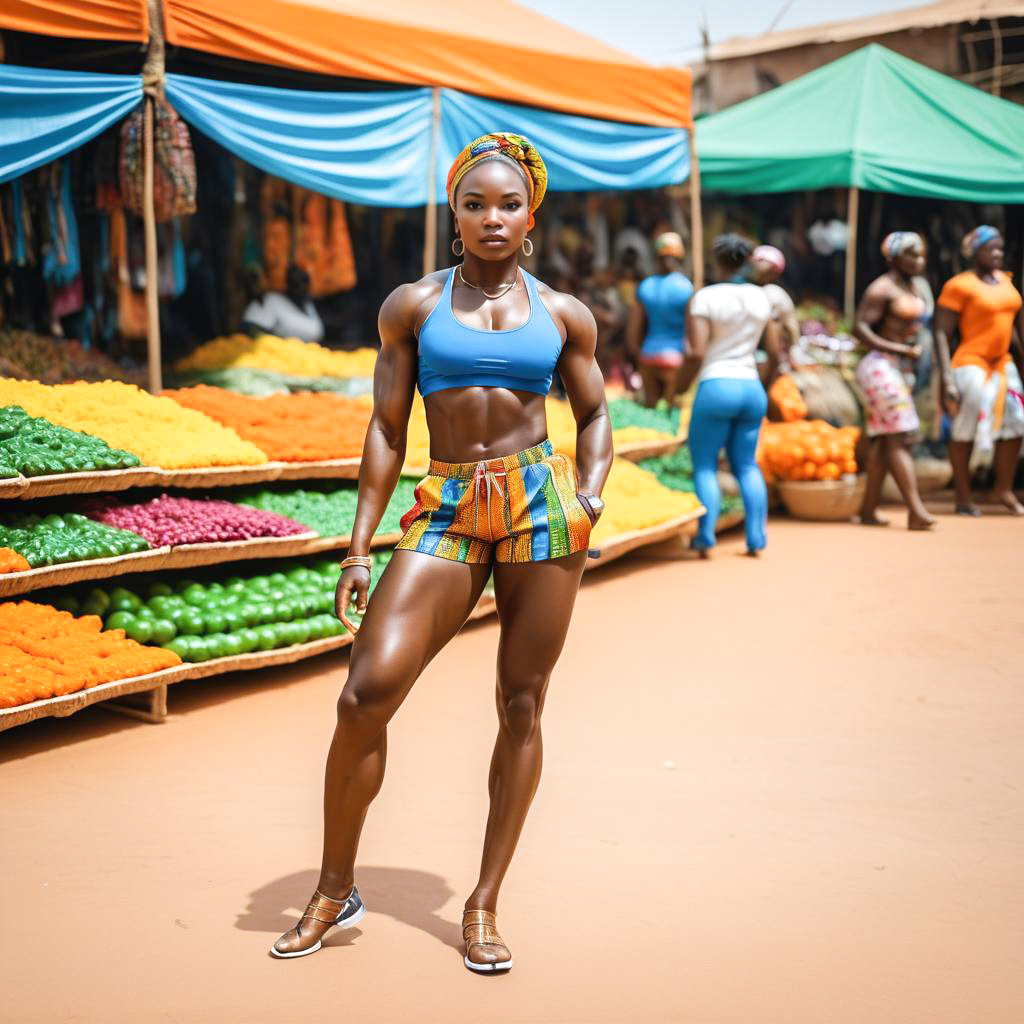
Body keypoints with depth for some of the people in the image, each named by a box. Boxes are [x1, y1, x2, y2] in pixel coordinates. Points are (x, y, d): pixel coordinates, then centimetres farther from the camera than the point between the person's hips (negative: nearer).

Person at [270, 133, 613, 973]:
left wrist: (590, 493, 0)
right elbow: (387, 431, 7)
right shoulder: (413, 305, 7)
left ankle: (484, 903, 17)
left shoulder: (563, 314, 10)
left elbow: (594, 414, 19)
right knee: (367, 693, -13)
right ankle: (335, 890, 7)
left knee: (522, 706, 3)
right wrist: (360, 547, 2)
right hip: (446, 510, -1)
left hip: (540, 500, 1)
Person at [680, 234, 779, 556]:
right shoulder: (760, 297, 9)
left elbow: (695, 353, -14)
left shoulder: (703, 298, -7)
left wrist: (679, 390, -2)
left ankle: (705, 537, -7)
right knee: (746, 463, 13)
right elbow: (774, 353, 10)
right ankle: (756, 538, 5)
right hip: (752, 388, 5)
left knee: (704, 464, 3)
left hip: (716, 387, -5)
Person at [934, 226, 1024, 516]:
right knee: (966, 430, -2)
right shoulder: (959, 285, -10)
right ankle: (963, 499, 8)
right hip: (972, 364, -7)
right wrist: (946, 377, -20)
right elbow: (941, 333, -13)